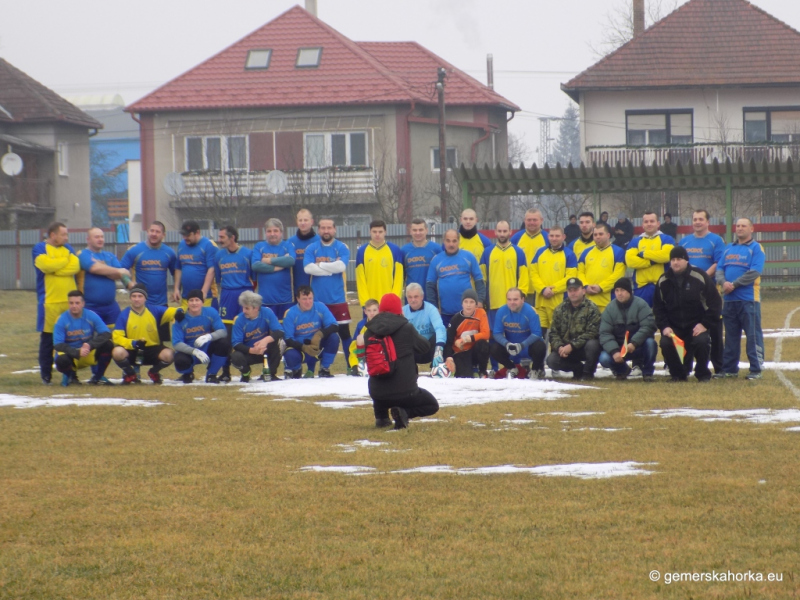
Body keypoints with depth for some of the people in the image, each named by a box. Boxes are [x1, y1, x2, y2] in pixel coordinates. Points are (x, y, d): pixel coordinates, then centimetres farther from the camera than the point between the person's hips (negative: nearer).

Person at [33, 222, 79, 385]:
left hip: (70, 301, 5)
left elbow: (76, 266, -2)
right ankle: (46, 375, 5)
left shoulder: (68, 249, 16)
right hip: (50, 302, -5)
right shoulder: (40, 249, 1)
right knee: (47, 338, -2)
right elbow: (46, 265, -18)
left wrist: (55, 268, -11)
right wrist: (65, 261, -2)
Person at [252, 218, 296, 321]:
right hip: (266, 298, 1)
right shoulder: (259, 247, 9)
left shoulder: (288, 246, 6)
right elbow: (255, 265, -8)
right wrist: (277, 267, -12)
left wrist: (269, 260, -7)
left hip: (286, 298, -1)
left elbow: (291, 260, -14)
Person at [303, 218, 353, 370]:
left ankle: (351, 366, 3)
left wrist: (320, 265, -9)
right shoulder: (312, 248, 5)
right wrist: (331, 268, -11)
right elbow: (308, 268, -11)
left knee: (344, 332, -3)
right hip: (317, 300, 2)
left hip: (338, 299, -2)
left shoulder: (342, 248, 2)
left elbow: (341, 266, -16)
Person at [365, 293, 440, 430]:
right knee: (432, 406, 20)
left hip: (377, 392, 4)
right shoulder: (406, 328, -12)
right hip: (405, 391, -4)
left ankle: (381, 416, 21)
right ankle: (404, 412, -8)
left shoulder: (372, 329, -3)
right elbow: (424, 346, 5)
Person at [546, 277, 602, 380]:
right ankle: (579, 368, 4)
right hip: (566, 348, 3)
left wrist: (572, 346, -25)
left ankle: (588, 372, -9)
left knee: (592, 344, -38)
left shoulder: (591, 308, -10)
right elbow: (553, 332, 4)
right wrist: (559, 347, -17)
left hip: (585, 347, -3)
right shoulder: (560, 309, 5)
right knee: (551, 360, -23)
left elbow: (591, 333, -19)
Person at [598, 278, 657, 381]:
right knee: (604, 358, -25)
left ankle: (647, 372, -9)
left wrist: (634, 343, -33)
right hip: (618, 348, 2)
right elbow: (605, 333, -9)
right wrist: (614, 351, -25)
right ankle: (622, 370, 11)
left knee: (650, 342, -34)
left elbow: (648, 326, -21)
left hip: (639, 347, -2)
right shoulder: (610, 308, -3)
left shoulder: (641, 305, -11)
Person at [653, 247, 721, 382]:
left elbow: (715, 303, -4)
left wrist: (705, 324, -11)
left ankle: (703, 375, -4)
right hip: (673, 327, 2)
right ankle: (678, 375, 1)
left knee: (701, 341, -30)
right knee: (665, 343, -24)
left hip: (697, 325, -2)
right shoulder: (663, 281, 2)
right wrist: (664, 326, -6)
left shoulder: (699, 277, -8)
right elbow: (658, 308, 9)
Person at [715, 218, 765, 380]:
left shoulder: (756, 248, -1)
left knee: (753, 334, -5)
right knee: (730, 335, 10)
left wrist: (734, 284, -17)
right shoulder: (728, 248, 17)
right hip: (729, 299, 6)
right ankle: (729, 368, 16)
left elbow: (755, 272, -13)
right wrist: (723, 282, -10)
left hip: (749, 299, -6)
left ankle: (756, 369, -3)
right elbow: (719, 269, 12)